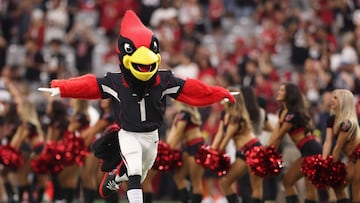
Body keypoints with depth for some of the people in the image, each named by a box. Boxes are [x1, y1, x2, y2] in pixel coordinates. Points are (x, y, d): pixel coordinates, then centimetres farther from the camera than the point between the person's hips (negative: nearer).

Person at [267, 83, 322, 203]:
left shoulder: (293, 113, -14)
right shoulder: (283, 112, 15)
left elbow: (279, 135, -10)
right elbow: (276, 134, 10)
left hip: (313, 151, -11)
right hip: (306, 152, 11)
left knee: (310, 187, -10)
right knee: (288, 180, 12)